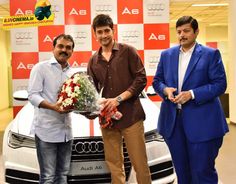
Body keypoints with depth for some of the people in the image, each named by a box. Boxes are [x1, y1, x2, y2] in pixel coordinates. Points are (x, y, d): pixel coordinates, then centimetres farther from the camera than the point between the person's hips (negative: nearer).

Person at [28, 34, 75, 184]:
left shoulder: (71, 72, 15)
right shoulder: (41, 67, -3)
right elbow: (33, 95, -11)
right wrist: (53, 106, -26)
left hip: (66, 130, 6)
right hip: (46, 129, -6)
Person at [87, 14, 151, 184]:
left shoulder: (127, 51, 1)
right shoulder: (93, 61, 14)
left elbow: (141, 79, -6)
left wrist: (118, 99, -14)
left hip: (131, 116, -4)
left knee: (140, 164, 0)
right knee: (114, 165, 10)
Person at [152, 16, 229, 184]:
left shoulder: (211, 54, -2)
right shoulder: (167, 54, 11)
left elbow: (220, 84, -8)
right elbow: (157, 80, 14)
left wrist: (192, 94, -19)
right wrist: (165, 89, -9)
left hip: (201, 122, -4)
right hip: (173, 120, 4)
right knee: (181, 170, 16)